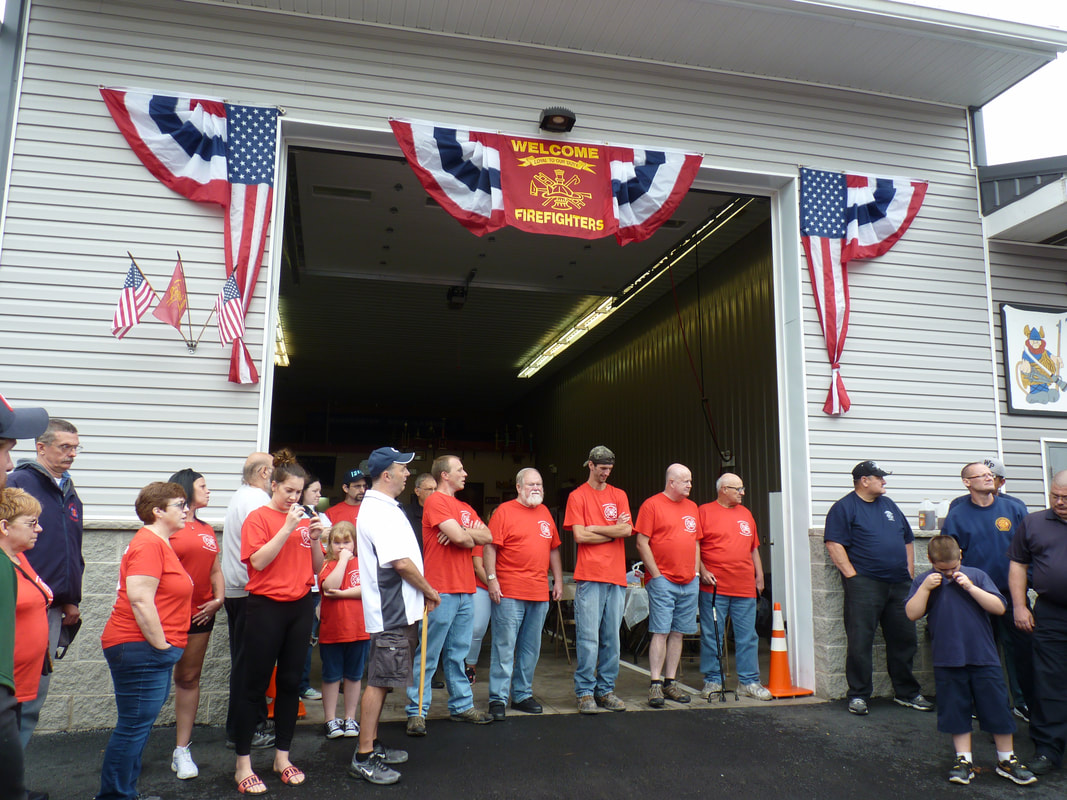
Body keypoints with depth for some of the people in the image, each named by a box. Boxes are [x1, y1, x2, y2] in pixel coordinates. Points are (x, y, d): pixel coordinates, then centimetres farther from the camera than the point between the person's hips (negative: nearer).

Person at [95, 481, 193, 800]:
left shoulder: (160, 543, 17)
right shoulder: (148, 544, -16)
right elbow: (140, 600, -24)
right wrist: (161, 645, -18)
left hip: (151, 652, 11)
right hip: (140, 650, -11)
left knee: (138, 726, 17)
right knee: (134, 726, -4)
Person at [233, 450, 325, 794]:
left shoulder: (304, 518, 8)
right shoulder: (258, 517, -5)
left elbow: (317, 567, 10)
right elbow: (258, 561, -18)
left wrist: (315, 538, -6)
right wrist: (287, 528, -21)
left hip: (300, 607, 5)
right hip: (266, 607, -5)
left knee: (290, 682, 11)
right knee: (256, 686, 2)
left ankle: (282, 756, 24)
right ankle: (242, 765, 13)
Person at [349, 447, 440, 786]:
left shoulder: (385, 508, 15)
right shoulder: (379, 511, -18)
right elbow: (401, 562, -22)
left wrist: (422, 593, 13)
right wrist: (429, 590, -9)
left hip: (398, 609, 10)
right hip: (390, 612, -10)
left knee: (383, 680, 17)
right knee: (379, 680, -3)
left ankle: (372, 745, 27)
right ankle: (363, 758, 5)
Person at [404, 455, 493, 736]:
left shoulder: (464, 507, 19)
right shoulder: (435, 502, -8)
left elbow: (487, 537, 8)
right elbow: (459, 537, -19)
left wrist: (464, 533, -9)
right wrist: (471, 535, 3)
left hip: (465, 591, 8)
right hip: (441, 590, -8)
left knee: (458, 652, 15)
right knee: (428, 654, -2)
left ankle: (462, 705, 24)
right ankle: (417, 711, 5)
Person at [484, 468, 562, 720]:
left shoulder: (545, 513, 16)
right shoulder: (505, 511, -3)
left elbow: (553, 549, 21)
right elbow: (491, 547, -7)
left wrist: (558, 580, 16)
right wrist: (492, 579, -14)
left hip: (540, 594, 6)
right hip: (509, 593, -6)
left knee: (531, 649, 12)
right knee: (504, 647, -4)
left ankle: (522, 695, 23)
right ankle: (498, 698, 5)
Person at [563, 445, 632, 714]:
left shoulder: (619, 495, 14)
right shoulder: (577, 496, 3)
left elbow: (626, 530, 1)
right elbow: (579, 535, -6)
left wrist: (594, 528, -4)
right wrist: (614, 531, -1)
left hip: (617, 576, 4)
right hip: (589, 576, -4)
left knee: (612, 638, 8)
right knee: (588, 638, -4)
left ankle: (606, 690, 18)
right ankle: (585, 692, 6)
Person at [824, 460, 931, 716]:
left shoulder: (889, 505, 18)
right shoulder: (844, 507, -3)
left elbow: (908, 540, 23)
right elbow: (834, 544, -11)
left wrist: (909, 573, 13)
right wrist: (852, 575, -16)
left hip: (899, 584, 7)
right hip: (865, 585, -6)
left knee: (904, 641, 12)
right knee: (860, 642, -4)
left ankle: (907, 693, 26)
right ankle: (858, 695, 6)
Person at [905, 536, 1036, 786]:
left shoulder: (977, 576, 2)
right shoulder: (923, 581, 1)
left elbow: (999, 608, -7)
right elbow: (912, 614, -8)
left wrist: (970, 587, -16)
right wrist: (925, 588, -16)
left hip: (984, 657, 0)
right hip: (948, 660, 0)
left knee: (997, 708, 7)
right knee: (955, 710, 8)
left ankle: (1007, 760, 25)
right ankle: (964, 760, 21)